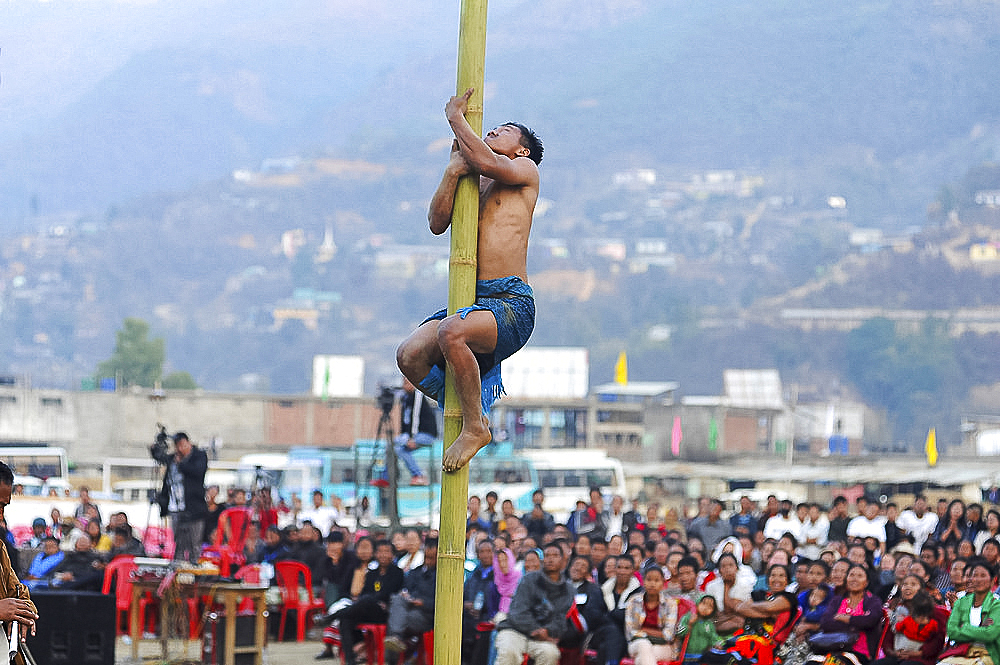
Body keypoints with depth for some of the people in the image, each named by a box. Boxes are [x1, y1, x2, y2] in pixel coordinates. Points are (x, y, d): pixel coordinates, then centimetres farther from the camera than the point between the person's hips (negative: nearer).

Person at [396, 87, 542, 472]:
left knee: (451, 333, -35)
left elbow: (485, 162, -13)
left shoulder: (525, 170, 8)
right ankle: (469, 414, 6)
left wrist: (455, 117, 2)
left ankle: (475, 427, -18)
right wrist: (453, 171, -4)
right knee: (410, 356, -16)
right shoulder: (473, 186, 26)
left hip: (511, 305, -7)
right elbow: (437, 222, 9)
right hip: (472, 302, 7)